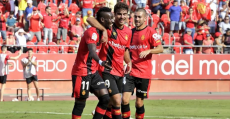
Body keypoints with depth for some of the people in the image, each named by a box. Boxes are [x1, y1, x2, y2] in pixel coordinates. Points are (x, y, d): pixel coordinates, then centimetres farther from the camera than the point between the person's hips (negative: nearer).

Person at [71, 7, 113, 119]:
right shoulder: (92, 32, -20)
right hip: (82, 72, -9)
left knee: (105, 98, 1)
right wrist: (101, 62, -55)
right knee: (80, 103, -5)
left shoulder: (102, 32, 10)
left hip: (93, 72, 9)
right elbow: (92, 51, -38)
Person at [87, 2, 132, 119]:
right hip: (107, 70, -7)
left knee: (112, 103, 14)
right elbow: (89, 19, -22)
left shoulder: (128, 32, 9)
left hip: (119, 72, 7)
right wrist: (104, 30, -34)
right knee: (117, 100, -16)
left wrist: (128, 62, 7)